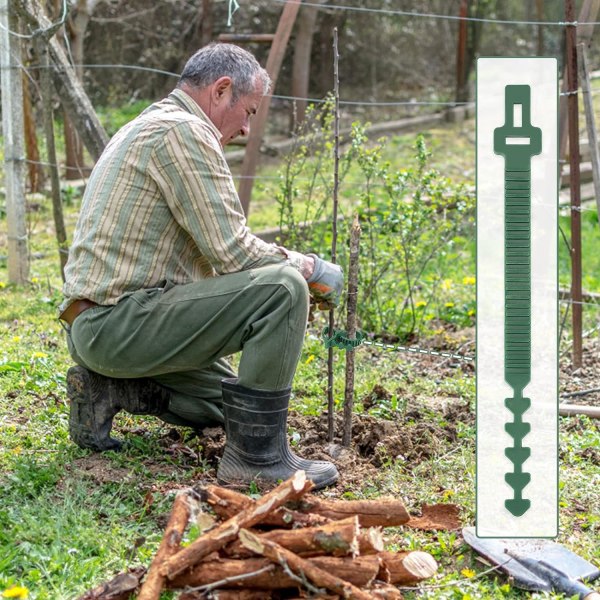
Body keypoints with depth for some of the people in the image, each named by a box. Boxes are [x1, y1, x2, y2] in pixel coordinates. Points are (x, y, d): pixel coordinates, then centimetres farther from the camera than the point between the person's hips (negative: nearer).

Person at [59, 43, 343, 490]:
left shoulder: (150, 126, 20)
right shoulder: (182, 131, -13)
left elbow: (207, 255, 23)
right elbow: (230, 251, -18)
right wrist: (307, 269, -2)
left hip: (96, 326, 11)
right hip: (119, 322, -11)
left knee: (222, 398, 26)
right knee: (283, 287, -21)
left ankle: (106, 389, 13)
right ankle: (257, 454, -15)